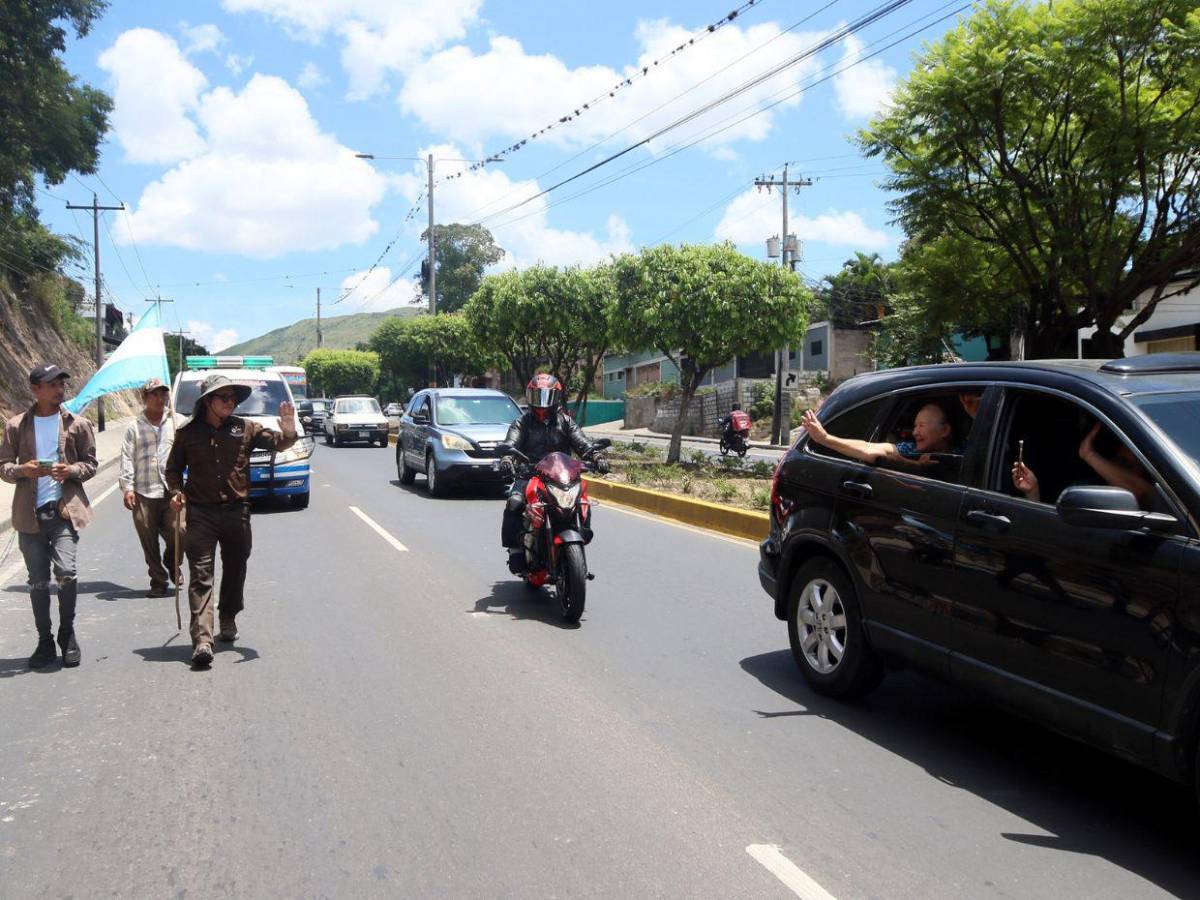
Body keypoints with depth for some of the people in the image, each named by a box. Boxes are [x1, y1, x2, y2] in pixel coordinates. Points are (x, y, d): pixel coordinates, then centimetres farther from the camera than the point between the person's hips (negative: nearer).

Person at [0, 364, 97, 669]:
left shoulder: (77, 424, 5)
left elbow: (90, 463, 10)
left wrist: (71, 471, -11)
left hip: (65, 509, -1)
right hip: (30, 514, 2)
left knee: (66, 572, -16)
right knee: (38, 581, 6)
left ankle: (67, 634, 5)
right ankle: (45, 641, 21)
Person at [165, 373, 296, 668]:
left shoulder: (244, 428, 3)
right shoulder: (188, 433, 4)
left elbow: (275, 442, -5)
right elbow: (173, 468, 14)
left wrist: (288, 433, -28)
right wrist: (176, 492, -4)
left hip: (236, 511, 2)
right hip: (200, 514, -2)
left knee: (235, 570, 15)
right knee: (201, 575, -8)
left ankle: (228, 620, 38)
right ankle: (202, 640, -14)